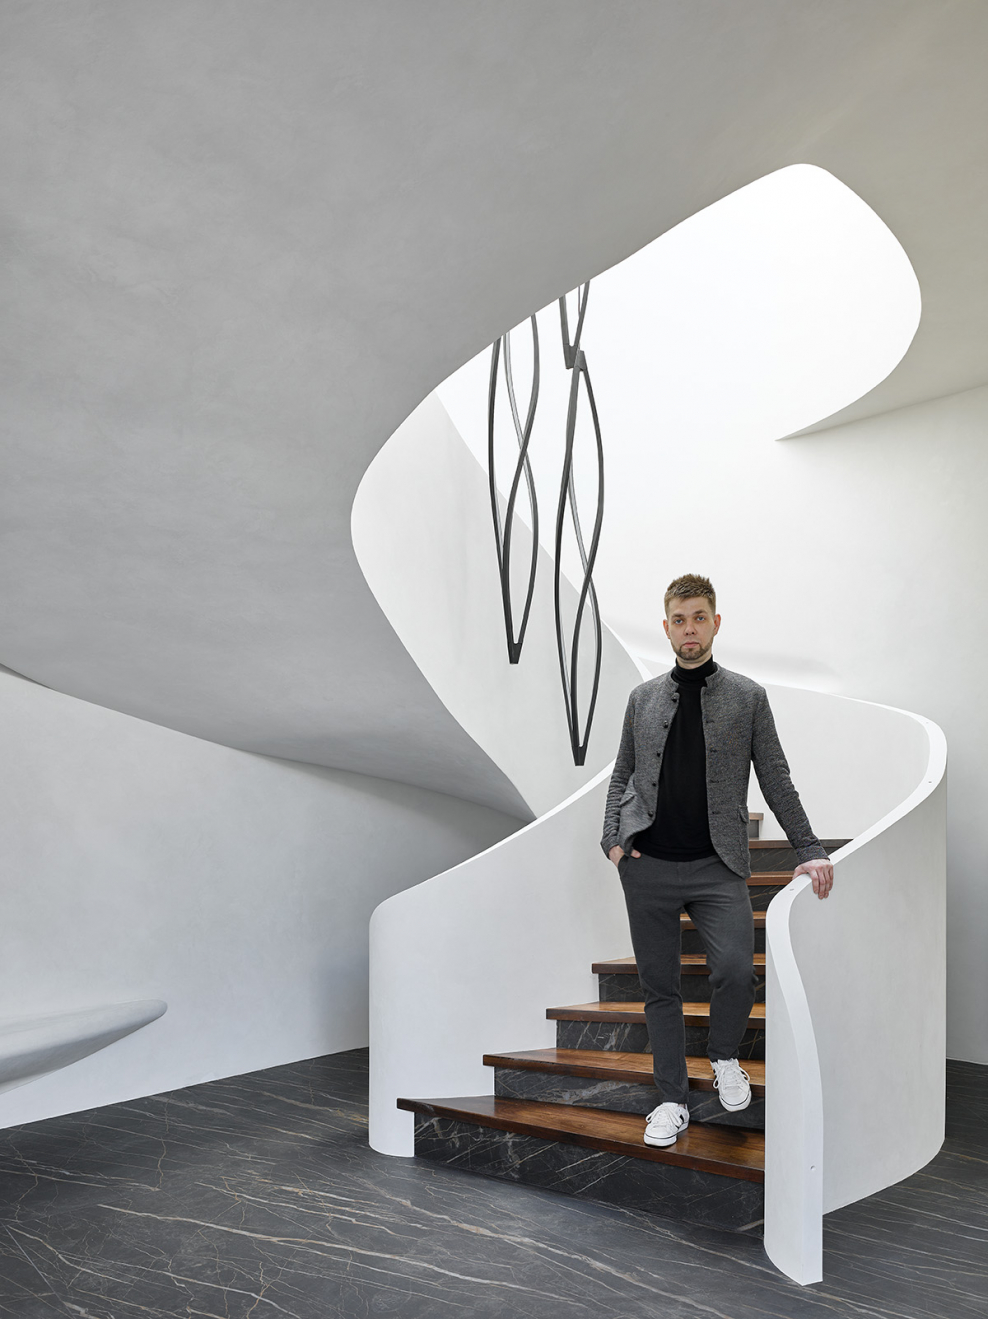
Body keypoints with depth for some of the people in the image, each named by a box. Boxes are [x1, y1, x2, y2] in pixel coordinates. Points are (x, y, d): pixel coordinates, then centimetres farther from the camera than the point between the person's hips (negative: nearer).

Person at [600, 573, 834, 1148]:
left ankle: (725, 1057, 12)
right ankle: (674, 1100, 22)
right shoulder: (643, 697, 11)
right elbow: (622, 775, 16)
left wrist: (810, 850, 1)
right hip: (648, 865, 2)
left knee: (736, 969, -19)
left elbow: (776, 781, 7)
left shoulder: (748, 697, 5)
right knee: (660, 985, 7)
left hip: (718, 864, -2)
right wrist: (613, 839, 3)